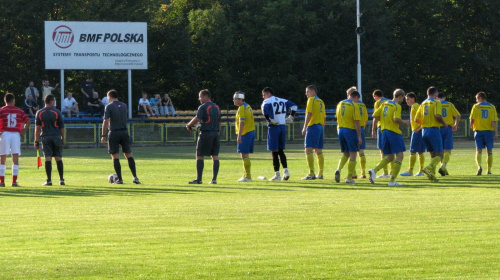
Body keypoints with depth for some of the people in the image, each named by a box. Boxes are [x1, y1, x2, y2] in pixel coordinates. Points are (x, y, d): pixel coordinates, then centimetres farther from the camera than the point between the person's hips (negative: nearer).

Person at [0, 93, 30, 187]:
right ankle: (14, 181, -2)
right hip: (16, 134, 1)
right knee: (15, 159, 2)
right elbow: (28, 121, 0)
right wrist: (23, 132, 3)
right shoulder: (19, 111, 8)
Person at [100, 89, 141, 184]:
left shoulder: (109, 107, -7)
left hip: (114, 133, -4)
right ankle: (135, 177, 2)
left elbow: (105, 121, -13)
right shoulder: (124, 106, 9)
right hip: (124, 132, 4)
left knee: (115, 157, 1)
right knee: (129, 155, 8)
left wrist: (103, 136, -9)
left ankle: (119, 179, -1)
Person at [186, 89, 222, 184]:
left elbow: (197, 119, -19)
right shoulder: (216, 107, 14)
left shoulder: (203, 107, -8)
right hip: (216, 133, 7)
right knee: (215, 156, 6)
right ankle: (214, 178, 3)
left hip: (206, 133, -7)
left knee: (200, 156, 0)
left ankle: (199, 179, -2)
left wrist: (189, 125, -5)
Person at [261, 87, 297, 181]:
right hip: (283, 126, 6)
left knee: (275, 151, -2)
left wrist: (269, 120, -17)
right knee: (280, 150, 16)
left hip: (273, 127, -6)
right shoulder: (282, 101, 15)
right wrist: (291, 117, 18)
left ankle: (277, 174, -2)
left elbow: (265, 109, -26)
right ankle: (286, 171, 6)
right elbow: (294, 106, 17)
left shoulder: (267, 101, -5)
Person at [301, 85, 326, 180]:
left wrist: (304, 127, -17)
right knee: (319, 151, 13)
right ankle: (320, 174, 14)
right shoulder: (321, 102, 19)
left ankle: (311, 174, -20)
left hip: (313, 127, -9)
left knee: (308, 150, -11)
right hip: (320, 127, 9)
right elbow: (324, 117, 20)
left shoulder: (311, 100, -5)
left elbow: (309, 114, -15)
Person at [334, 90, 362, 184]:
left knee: (345, 154, 16)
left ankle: (338, 169, -10)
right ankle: (349, 178, -1)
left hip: (341, 129, 6)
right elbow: (357, 122, -14)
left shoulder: (340, 104, 11)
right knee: (353, 154, 2)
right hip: (351, 130, -6)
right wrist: (359, 136, -13)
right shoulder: (354, 105, -9)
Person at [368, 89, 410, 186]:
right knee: (400, 155, -1)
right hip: (394, 132, -7)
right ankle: (392, 180, -8)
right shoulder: (397, 106, -8)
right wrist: (405, 123, -6)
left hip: (384, 131, 7)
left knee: (389, 157, 14)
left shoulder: (384, 104, 13)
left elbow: (375, 116, 11)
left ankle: (374, 170, -9)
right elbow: (396, 119, -23)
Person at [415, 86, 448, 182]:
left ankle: (432, 174, 5)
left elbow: (416, 119, 11)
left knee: (433, 154, 14)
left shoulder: (423, 104, 13)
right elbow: (438, 116, -19)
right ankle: (429, 168, -29)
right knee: (439, 155, -6)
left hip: (424, 130, 7)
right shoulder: (436, 102, -5)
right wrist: (444, 124, -3)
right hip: (434, 130, -7)